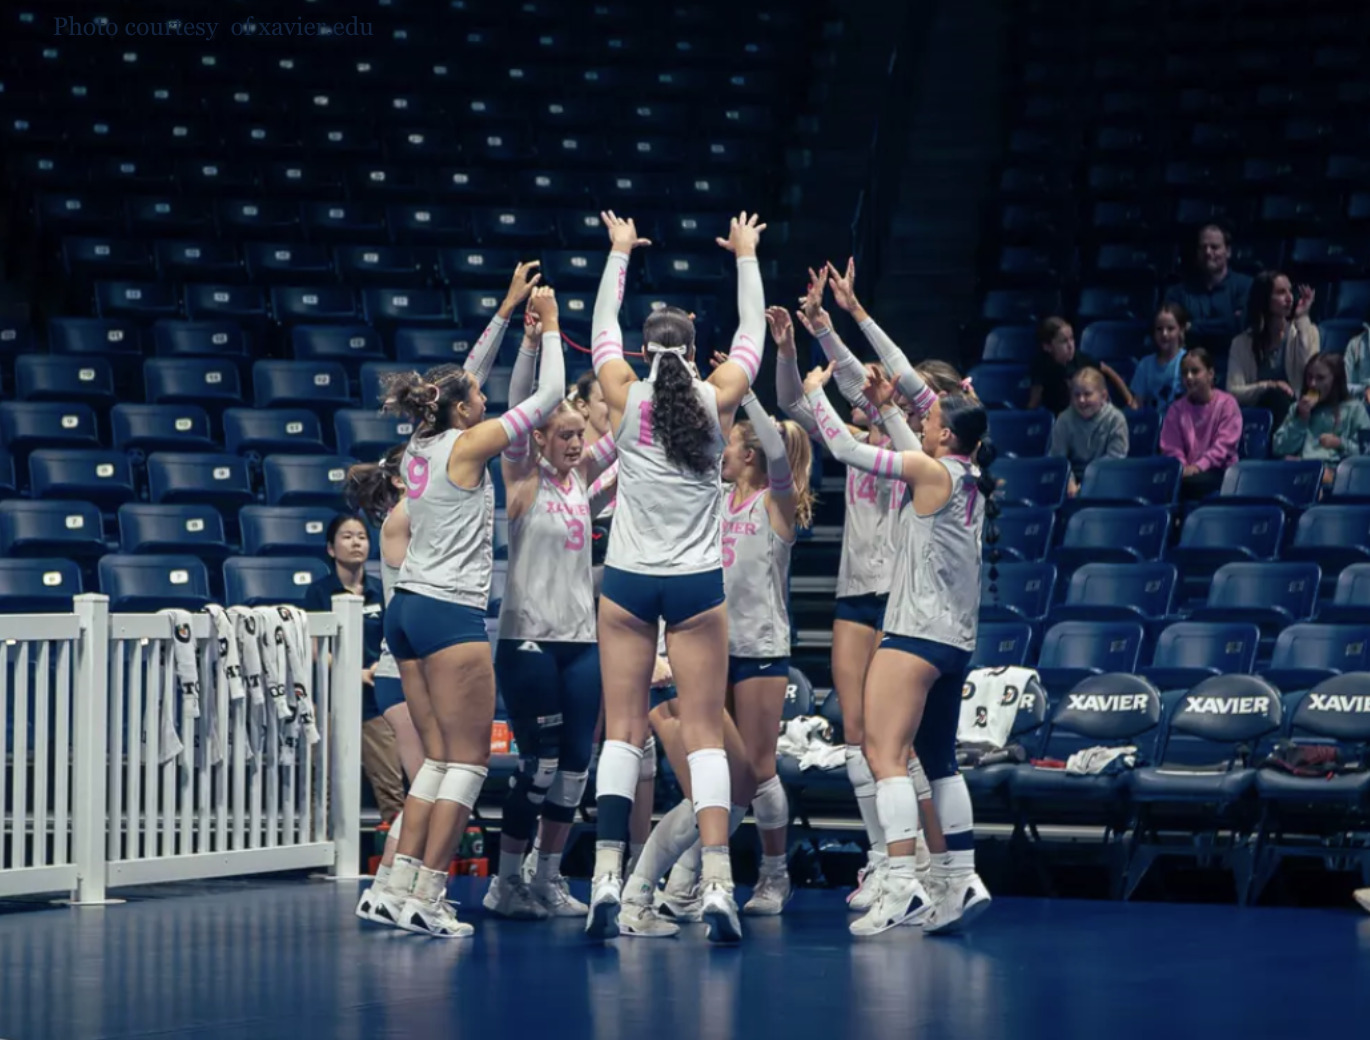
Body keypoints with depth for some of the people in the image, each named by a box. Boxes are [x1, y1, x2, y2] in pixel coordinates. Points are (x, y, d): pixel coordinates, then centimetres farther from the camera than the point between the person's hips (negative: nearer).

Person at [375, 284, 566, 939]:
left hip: (408, 609, 8)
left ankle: (401, 886, 4)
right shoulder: (467, 445, -9)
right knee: (468, 762, -3)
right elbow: (550, 395, -4)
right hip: (452, 613, -8)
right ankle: (426, 901, -9)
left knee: (438, 759, 12)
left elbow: (463, 386, 26)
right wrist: (549, 323, 8)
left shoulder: (420, 447, 10)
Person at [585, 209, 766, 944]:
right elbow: (753, 331, 13)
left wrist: (620, 251, 29)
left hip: (628, 582, 1)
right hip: (698, 585, 0)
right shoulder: (718, 401, -3)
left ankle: (607, 876, -7)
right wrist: (747, 255, 28)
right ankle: (717, 884, -11)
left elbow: (603, 325, 15)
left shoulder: (624, 399, -2)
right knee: (705, 736, -1)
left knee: (623, 732, 3)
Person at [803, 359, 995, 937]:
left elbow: (846, 448, -10)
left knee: (885, 754, -13)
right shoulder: (972, 477, 8)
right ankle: (961, 881, 18)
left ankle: (902, 884, -22)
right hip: (956, 638, 9)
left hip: (917, 632, -9)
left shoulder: (932, 472, -12)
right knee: (939, 762, 17)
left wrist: (814, 390, 3)